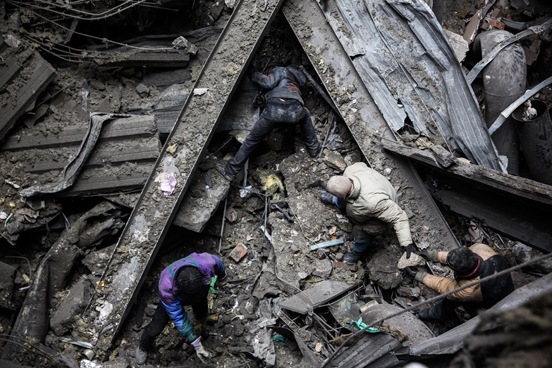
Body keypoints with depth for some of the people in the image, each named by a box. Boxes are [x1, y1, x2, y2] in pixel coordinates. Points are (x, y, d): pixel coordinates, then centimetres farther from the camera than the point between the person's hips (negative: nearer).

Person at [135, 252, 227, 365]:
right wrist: (196, 344, -33)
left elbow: (217, 262, -17)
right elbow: (177, 317, -34)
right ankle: (143, 348, 36)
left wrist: (222, 276, 7)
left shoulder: (206, 263, -44)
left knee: (202, 316, 25)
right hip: (174, 297, -2)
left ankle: (198, 312, 63)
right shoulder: (166, 287, -46)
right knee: (155, 328, 2)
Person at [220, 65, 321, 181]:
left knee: (252, 140, 13)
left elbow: (269, 83, 7)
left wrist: (254, 74, 21)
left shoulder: (280, 70, 23)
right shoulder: (296, 82, 40)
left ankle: (230, 172, 16)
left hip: (274, 110, -3)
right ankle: (313, 148, 40)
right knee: (305, 115, 41)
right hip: (295, 112, 4)